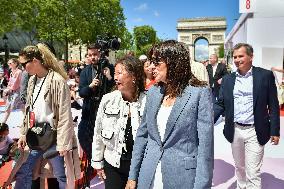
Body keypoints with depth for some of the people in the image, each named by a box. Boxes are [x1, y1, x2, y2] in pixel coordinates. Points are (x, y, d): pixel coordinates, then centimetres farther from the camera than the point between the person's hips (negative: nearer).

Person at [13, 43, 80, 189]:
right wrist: (24, 133, 15)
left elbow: (65, 115, -18)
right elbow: (28, 110, 16)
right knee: (22, 172, 16)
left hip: (53, 135, -7)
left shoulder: (57, 80, -17)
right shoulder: (32, 81, 8)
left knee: (62, 177, 6)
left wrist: (63, 143, -19)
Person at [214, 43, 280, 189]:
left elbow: (273, 106, -2)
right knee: (239, 168, 20)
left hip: (254, 132, -3)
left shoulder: (265, 75, -4)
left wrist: (275, 131, -4)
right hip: (235, 131, 4)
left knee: (253, 173, 1)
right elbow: (220, 104, 4)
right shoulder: (228, 79, 5)